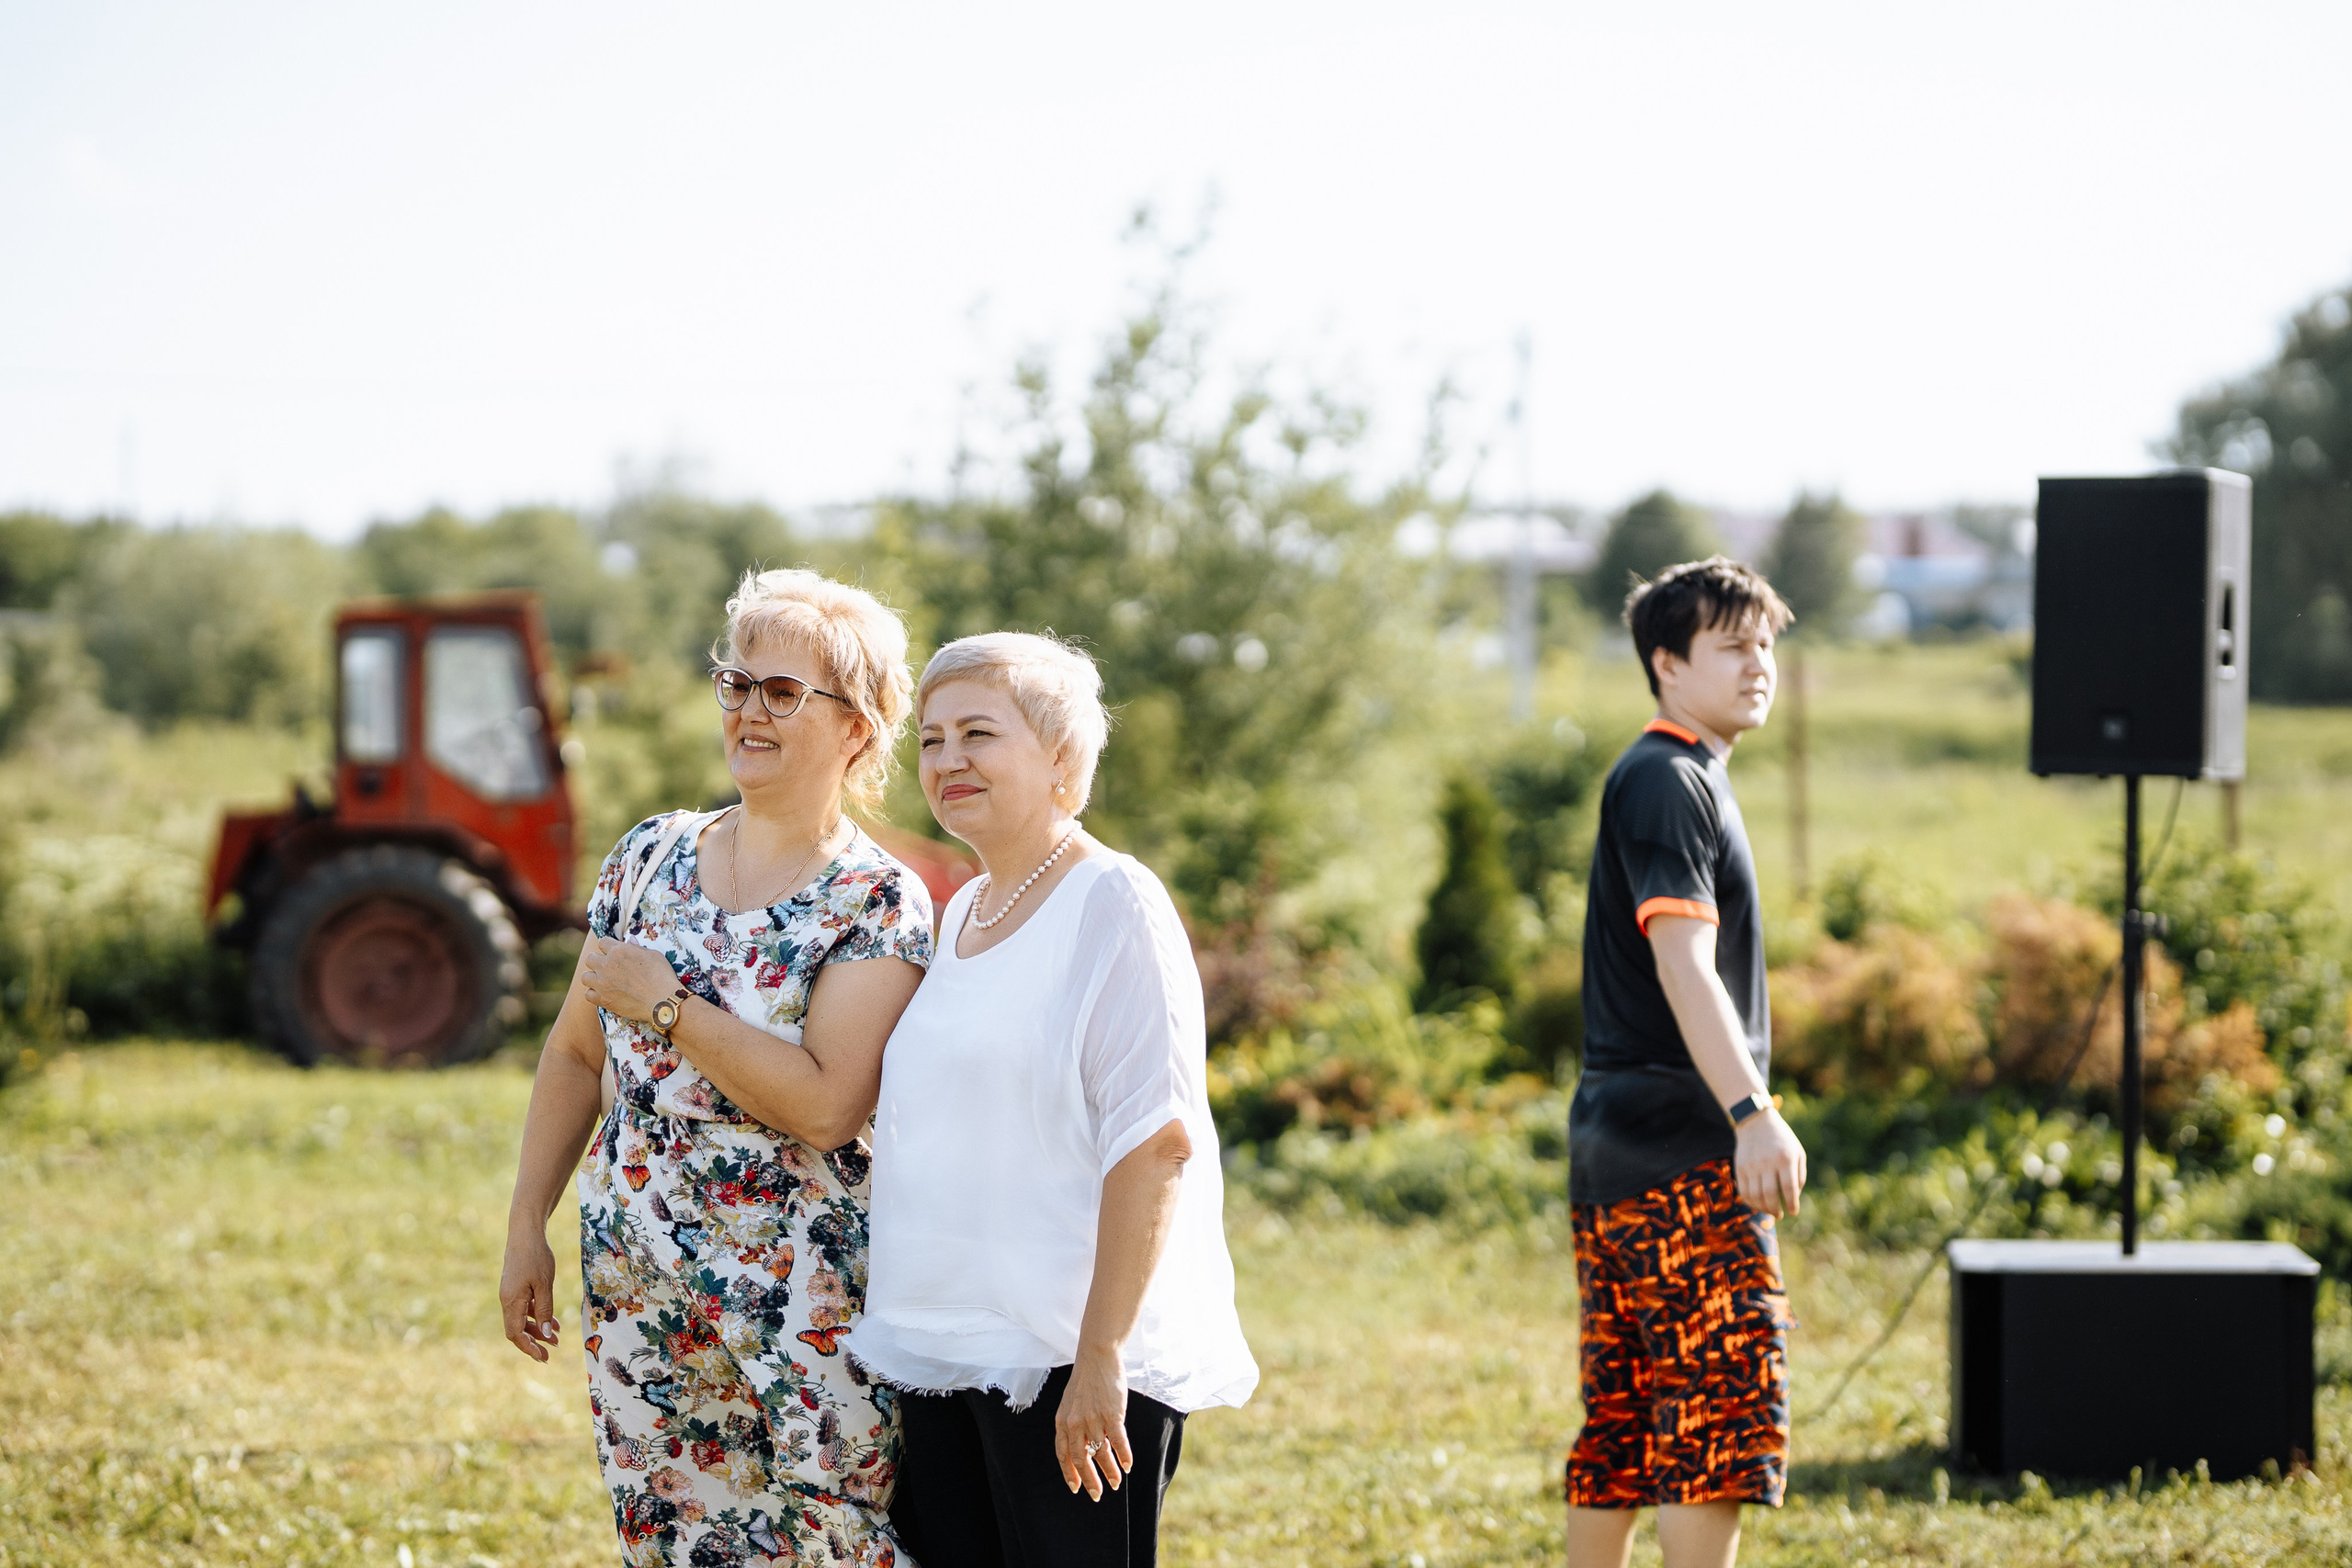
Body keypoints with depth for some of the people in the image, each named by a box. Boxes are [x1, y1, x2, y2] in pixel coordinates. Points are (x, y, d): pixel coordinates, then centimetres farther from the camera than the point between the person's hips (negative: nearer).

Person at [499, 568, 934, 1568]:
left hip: (798, 1307, -5)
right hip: (634, 1290, 5)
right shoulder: (650, 856, 9)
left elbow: (827, 1105, -20)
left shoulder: (881, 905, -8)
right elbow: (575, 1055, 15)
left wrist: (665, 1004, -15)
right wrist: (527, 1228, 12)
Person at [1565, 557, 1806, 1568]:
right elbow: (1681, 961, -21)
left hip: (1619, 1147, 10)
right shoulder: (1664, 781, -10)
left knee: (1626, 1423, 11)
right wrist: (1752, 1113, -30)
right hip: (1680, 1151, -10)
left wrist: (1743, 1113, 28)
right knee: (1725, 1411, -12)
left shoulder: (1689, 778, 22)